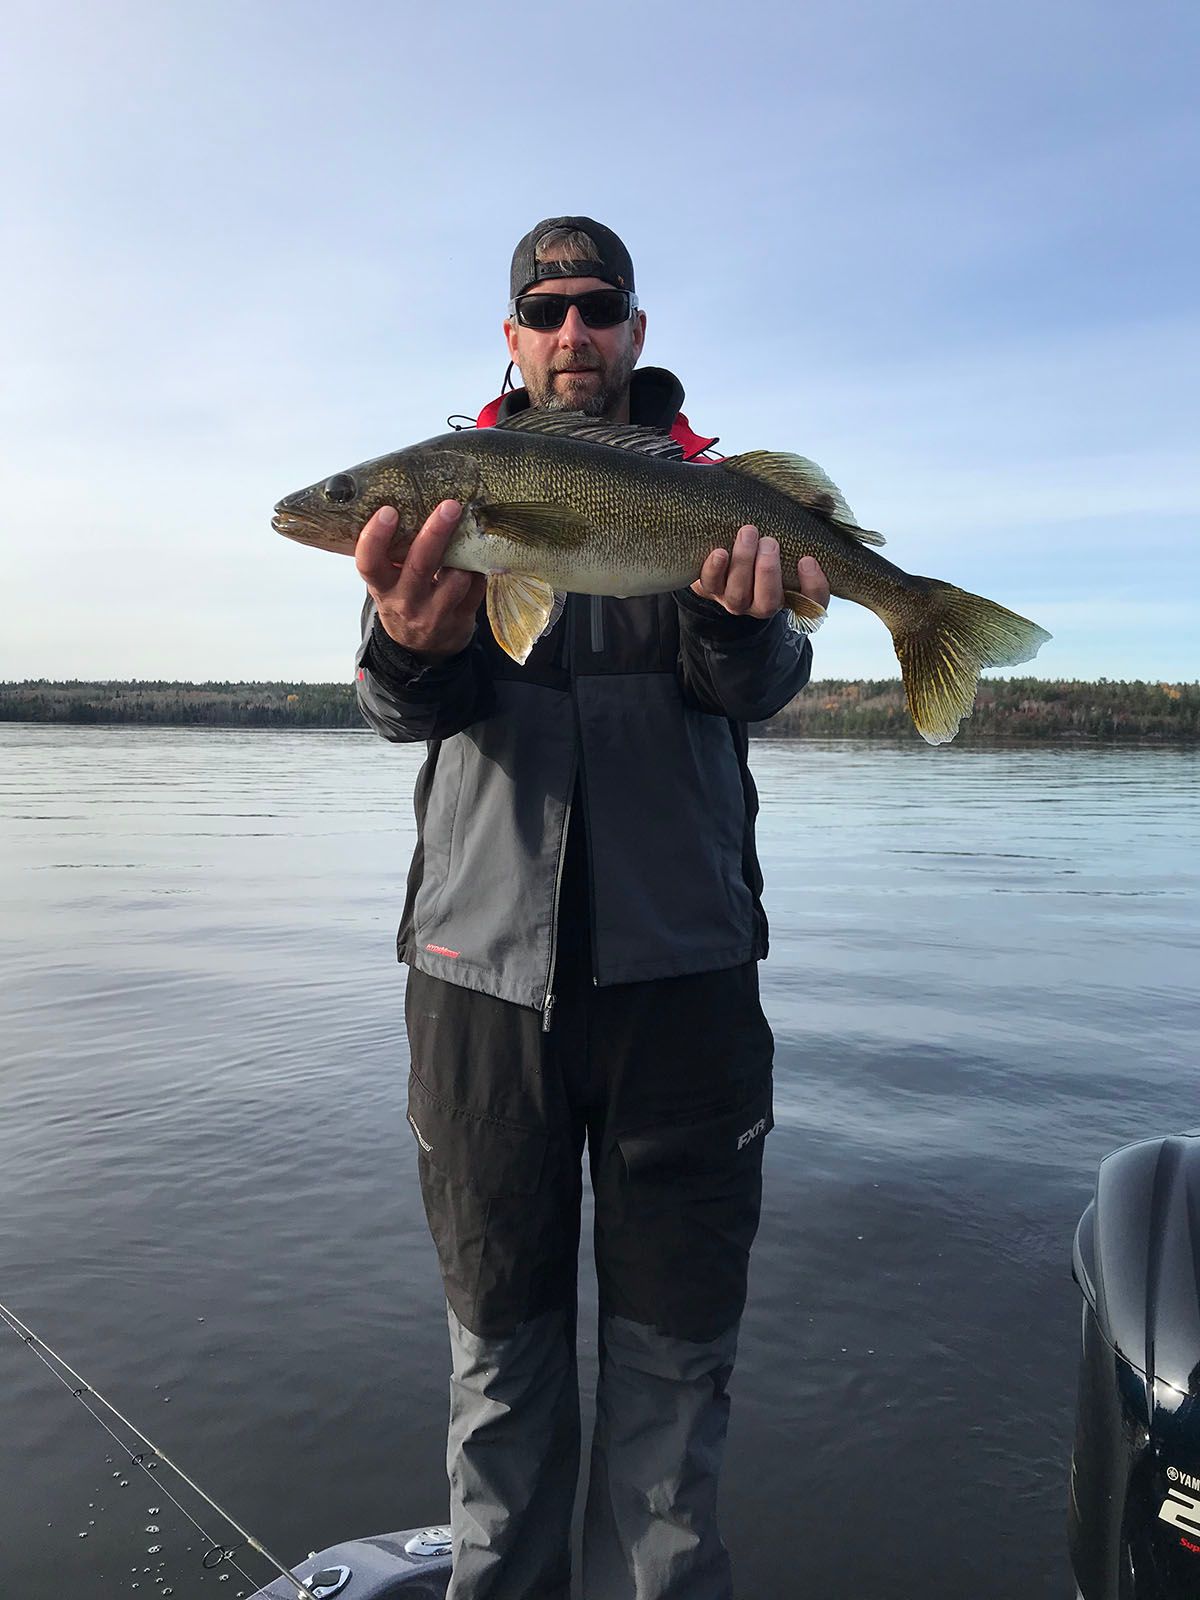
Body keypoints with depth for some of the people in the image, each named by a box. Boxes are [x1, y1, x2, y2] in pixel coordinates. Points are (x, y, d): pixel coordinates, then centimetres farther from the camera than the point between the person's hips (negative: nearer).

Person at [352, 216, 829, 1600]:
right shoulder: (448, 487, 10)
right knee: (496, 1327, 14)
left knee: (675, 1340, 9)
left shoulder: (711, 485, 9)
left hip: (679, 960, 0)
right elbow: (410, 707, -6)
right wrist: (414, 644, -30)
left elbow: (758, 691, -5)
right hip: (484, 957, 1)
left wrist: (738, 617, -29)